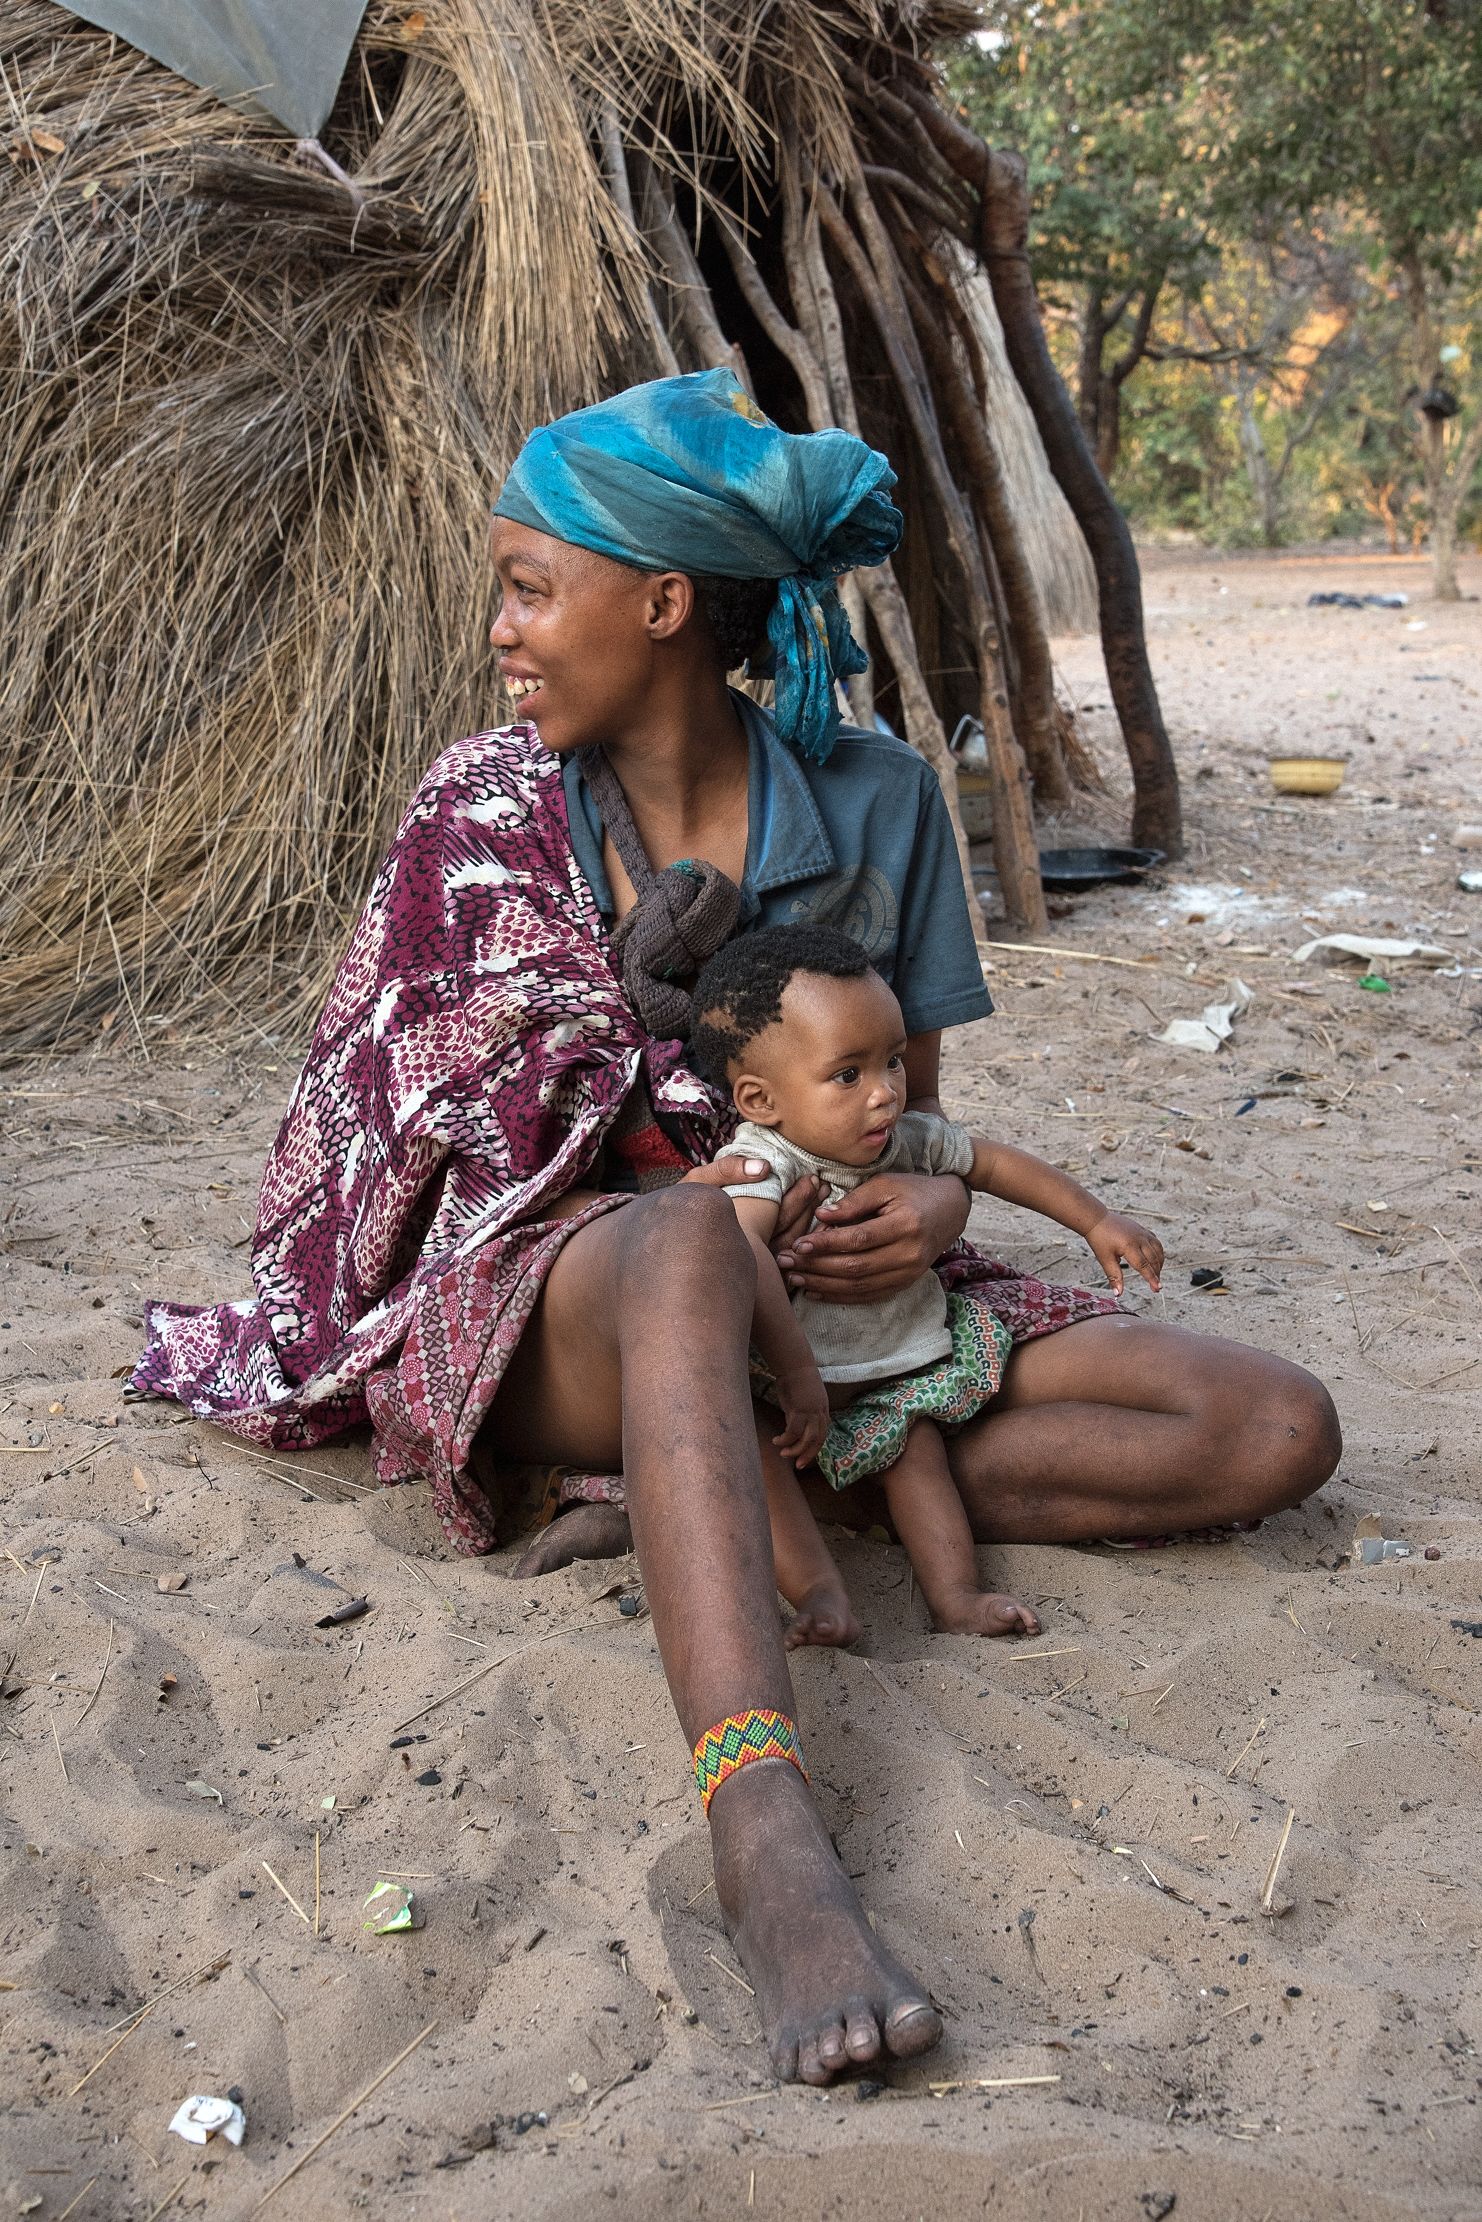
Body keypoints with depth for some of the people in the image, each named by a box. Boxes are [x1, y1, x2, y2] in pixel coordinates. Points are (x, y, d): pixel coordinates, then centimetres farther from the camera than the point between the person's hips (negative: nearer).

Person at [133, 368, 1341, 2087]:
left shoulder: (872, 801, 0)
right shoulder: (482, 811, -1)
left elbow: (907, 1105, 7)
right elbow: (433, 1126, 2)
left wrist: (933, 1206, -17)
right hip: (550, 1301, -3)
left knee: (1279, 1431, -13)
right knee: (684, 1240, -43)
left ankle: (706, 1498, -19)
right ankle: (764, 1834, -54)